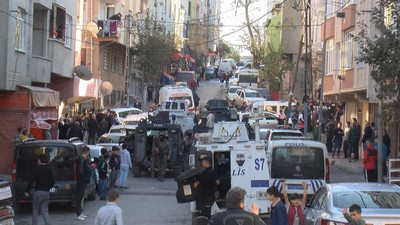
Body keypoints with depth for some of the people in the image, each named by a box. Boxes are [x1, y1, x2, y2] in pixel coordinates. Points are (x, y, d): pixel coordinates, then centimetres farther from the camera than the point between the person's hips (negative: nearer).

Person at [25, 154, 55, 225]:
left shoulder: (37, 169, -9)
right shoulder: (49, 170, 5)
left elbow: (32, 181, -12)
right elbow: (53, 181, 6)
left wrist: (27, 191, -5)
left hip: (38, 192, -4)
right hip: (46, 192, 4)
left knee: (35, 210, 8)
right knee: (44, 210, 9)